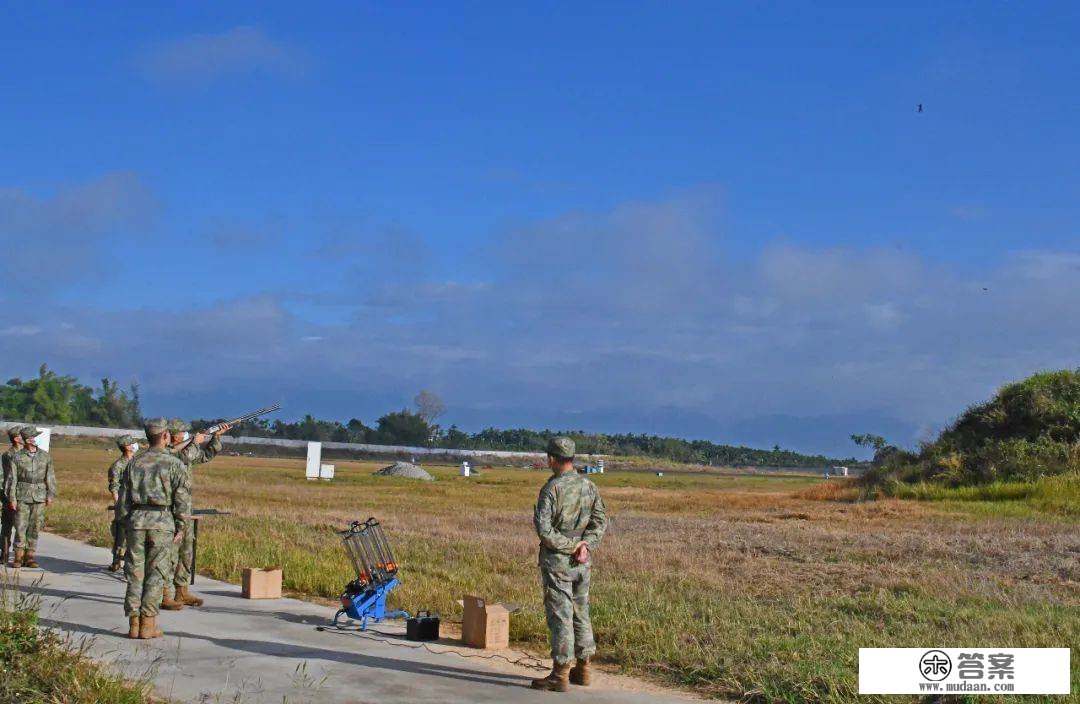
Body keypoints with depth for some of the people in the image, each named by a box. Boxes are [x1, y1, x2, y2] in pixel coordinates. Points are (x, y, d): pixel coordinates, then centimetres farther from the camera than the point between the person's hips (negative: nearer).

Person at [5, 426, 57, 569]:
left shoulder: (45, 456, 6)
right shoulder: (17, 457, 0)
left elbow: (50, 477, 8)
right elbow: (12, 478, 0)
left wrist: (50, 495, 2)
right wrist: (11, 498, -4)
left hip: (39, 498, 2)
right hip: (22, 497, -2)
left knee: (35, 528, 2)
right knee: (20, 527, -3)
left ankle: (29, 556, 9)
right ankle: (19, 557, 5)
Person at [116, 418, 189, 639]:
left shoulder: (135, 462, 9)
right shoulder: (174, 463, -2)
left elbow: (123, 497, 9)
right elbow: (182, 498, -6)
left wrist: (125, 523, 17)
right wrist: (181, 527, 1)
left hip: (136, 520, 3)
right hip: (162, 522, -3)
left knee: (135, 573, 8)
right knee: (156, 574, 2)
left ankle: (134, 623, 8)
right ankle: (148, 624, 1)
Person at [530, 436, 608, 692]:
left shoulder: (551, 488, -15)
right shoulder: (589, 486, 5)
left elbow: (544, 529, -21)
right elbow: (601, 521, 3)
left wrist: (569, 545, -12)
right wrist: (585, 546, -6)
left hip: (557, 560, -6)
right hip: (582, 562, 6)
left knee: (559, 616, -2)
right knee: (580, 613, 16)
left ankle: (560, 676, 2)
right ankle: (583, 669, 23)